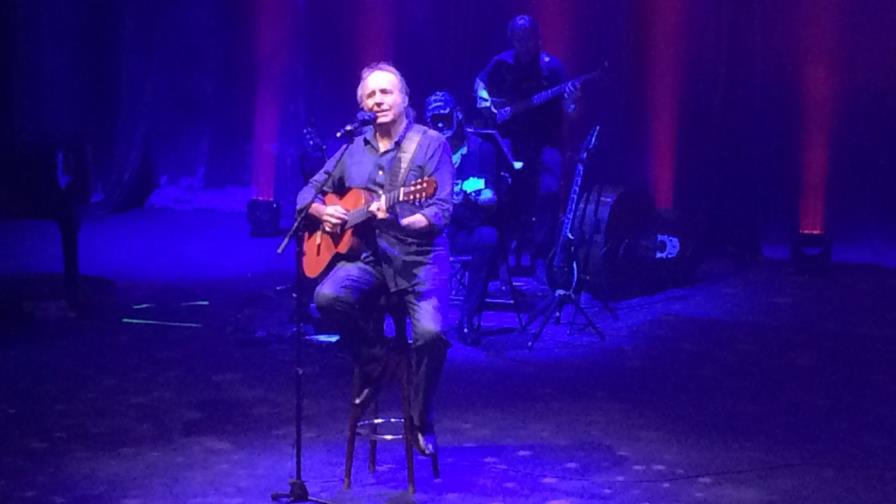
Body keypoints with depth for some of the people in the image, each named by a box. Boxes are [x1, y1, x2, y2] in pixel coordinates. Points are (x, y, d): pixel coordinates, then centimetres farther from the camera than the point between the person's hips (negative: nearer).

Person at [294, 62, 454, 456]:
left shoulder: (431, 144, -3)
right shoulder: (353, 147, 10)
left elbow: (441, 212, -12)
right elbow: (308, 193, 18)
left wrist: (400, 222, -30)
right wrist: (323, 212, -6)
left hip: (420, 256, -3)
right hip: (367, 254, 4)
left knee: (430, 333, -28)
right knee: (328, 297, -28)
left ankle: (421, 422, 0)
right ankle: (372, 363, 3)